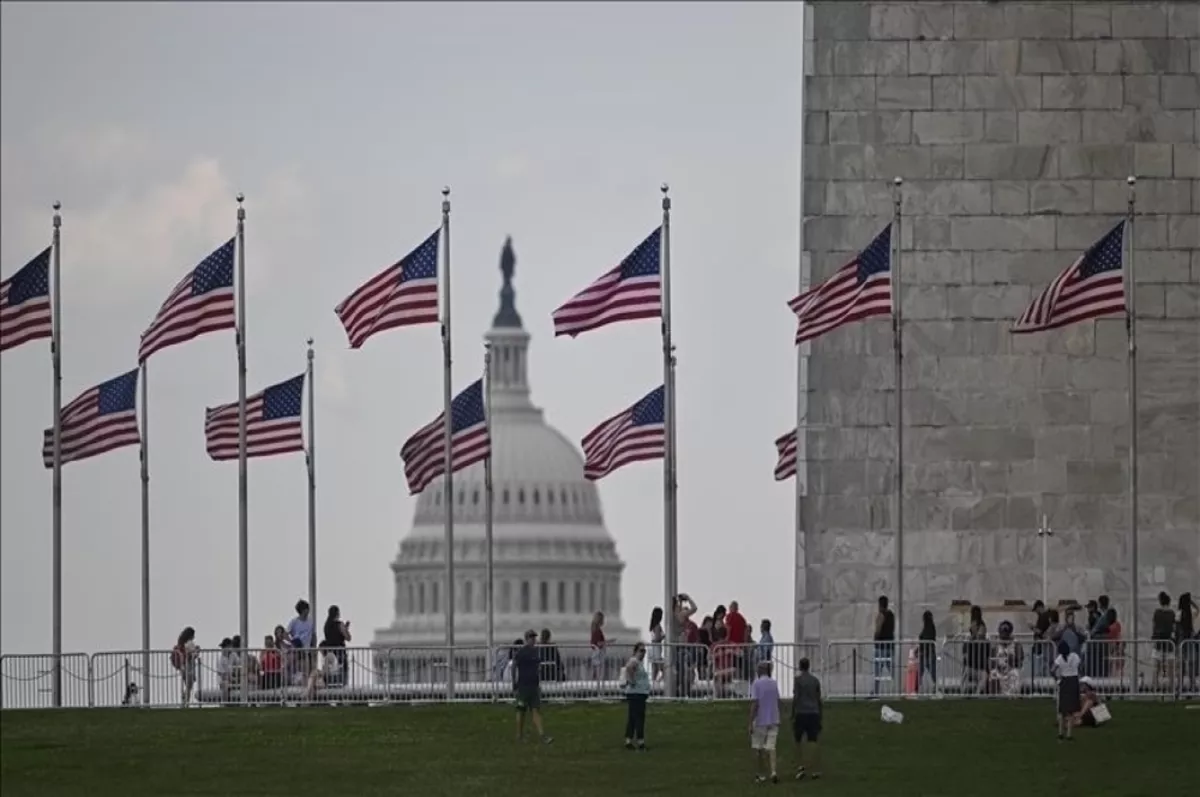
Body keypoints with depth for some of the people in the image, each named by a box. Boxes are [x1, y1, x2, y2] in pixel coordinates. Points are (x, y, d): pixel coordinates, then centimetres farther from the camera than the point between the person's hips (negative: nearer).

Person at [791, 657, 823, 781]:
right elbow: (819, 699, 11)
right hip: (814, 714, 4)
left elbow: (795, 698, -11)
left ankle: (800, 766, -2)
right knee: (813, 742, 1)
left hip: (801, 713, -4)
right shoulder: (815, 680, 9)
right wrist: (820, 717, 17)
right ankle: (816, 770, -5)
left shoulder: (798, 679, -5)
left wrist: (792, 715, -7)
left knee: (798, 740, 10)